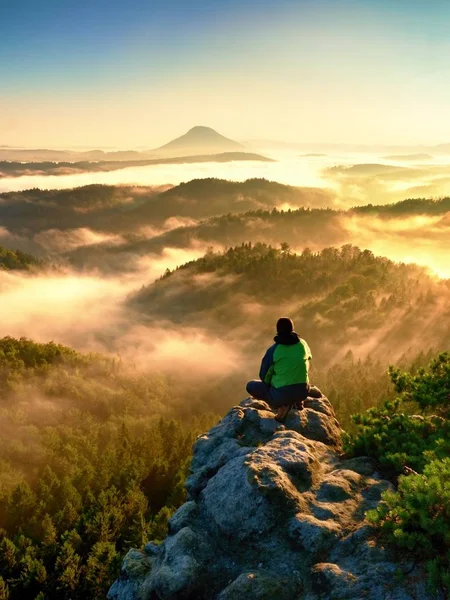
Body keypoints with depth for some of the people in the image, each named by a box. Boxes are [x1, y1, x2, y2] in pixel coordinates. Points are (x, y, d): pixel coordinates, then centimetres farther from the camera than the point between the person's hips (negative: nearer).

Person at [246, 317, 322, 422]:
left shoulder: (273, 350, -10)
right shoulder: (303, 344, 2)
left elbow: (264, 376, -3)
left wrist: (272, 384, 19)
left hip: (280, 395, -5)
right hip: (302, 392, 6)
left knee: (251, 386, 15)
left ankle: (281, 405, -2)